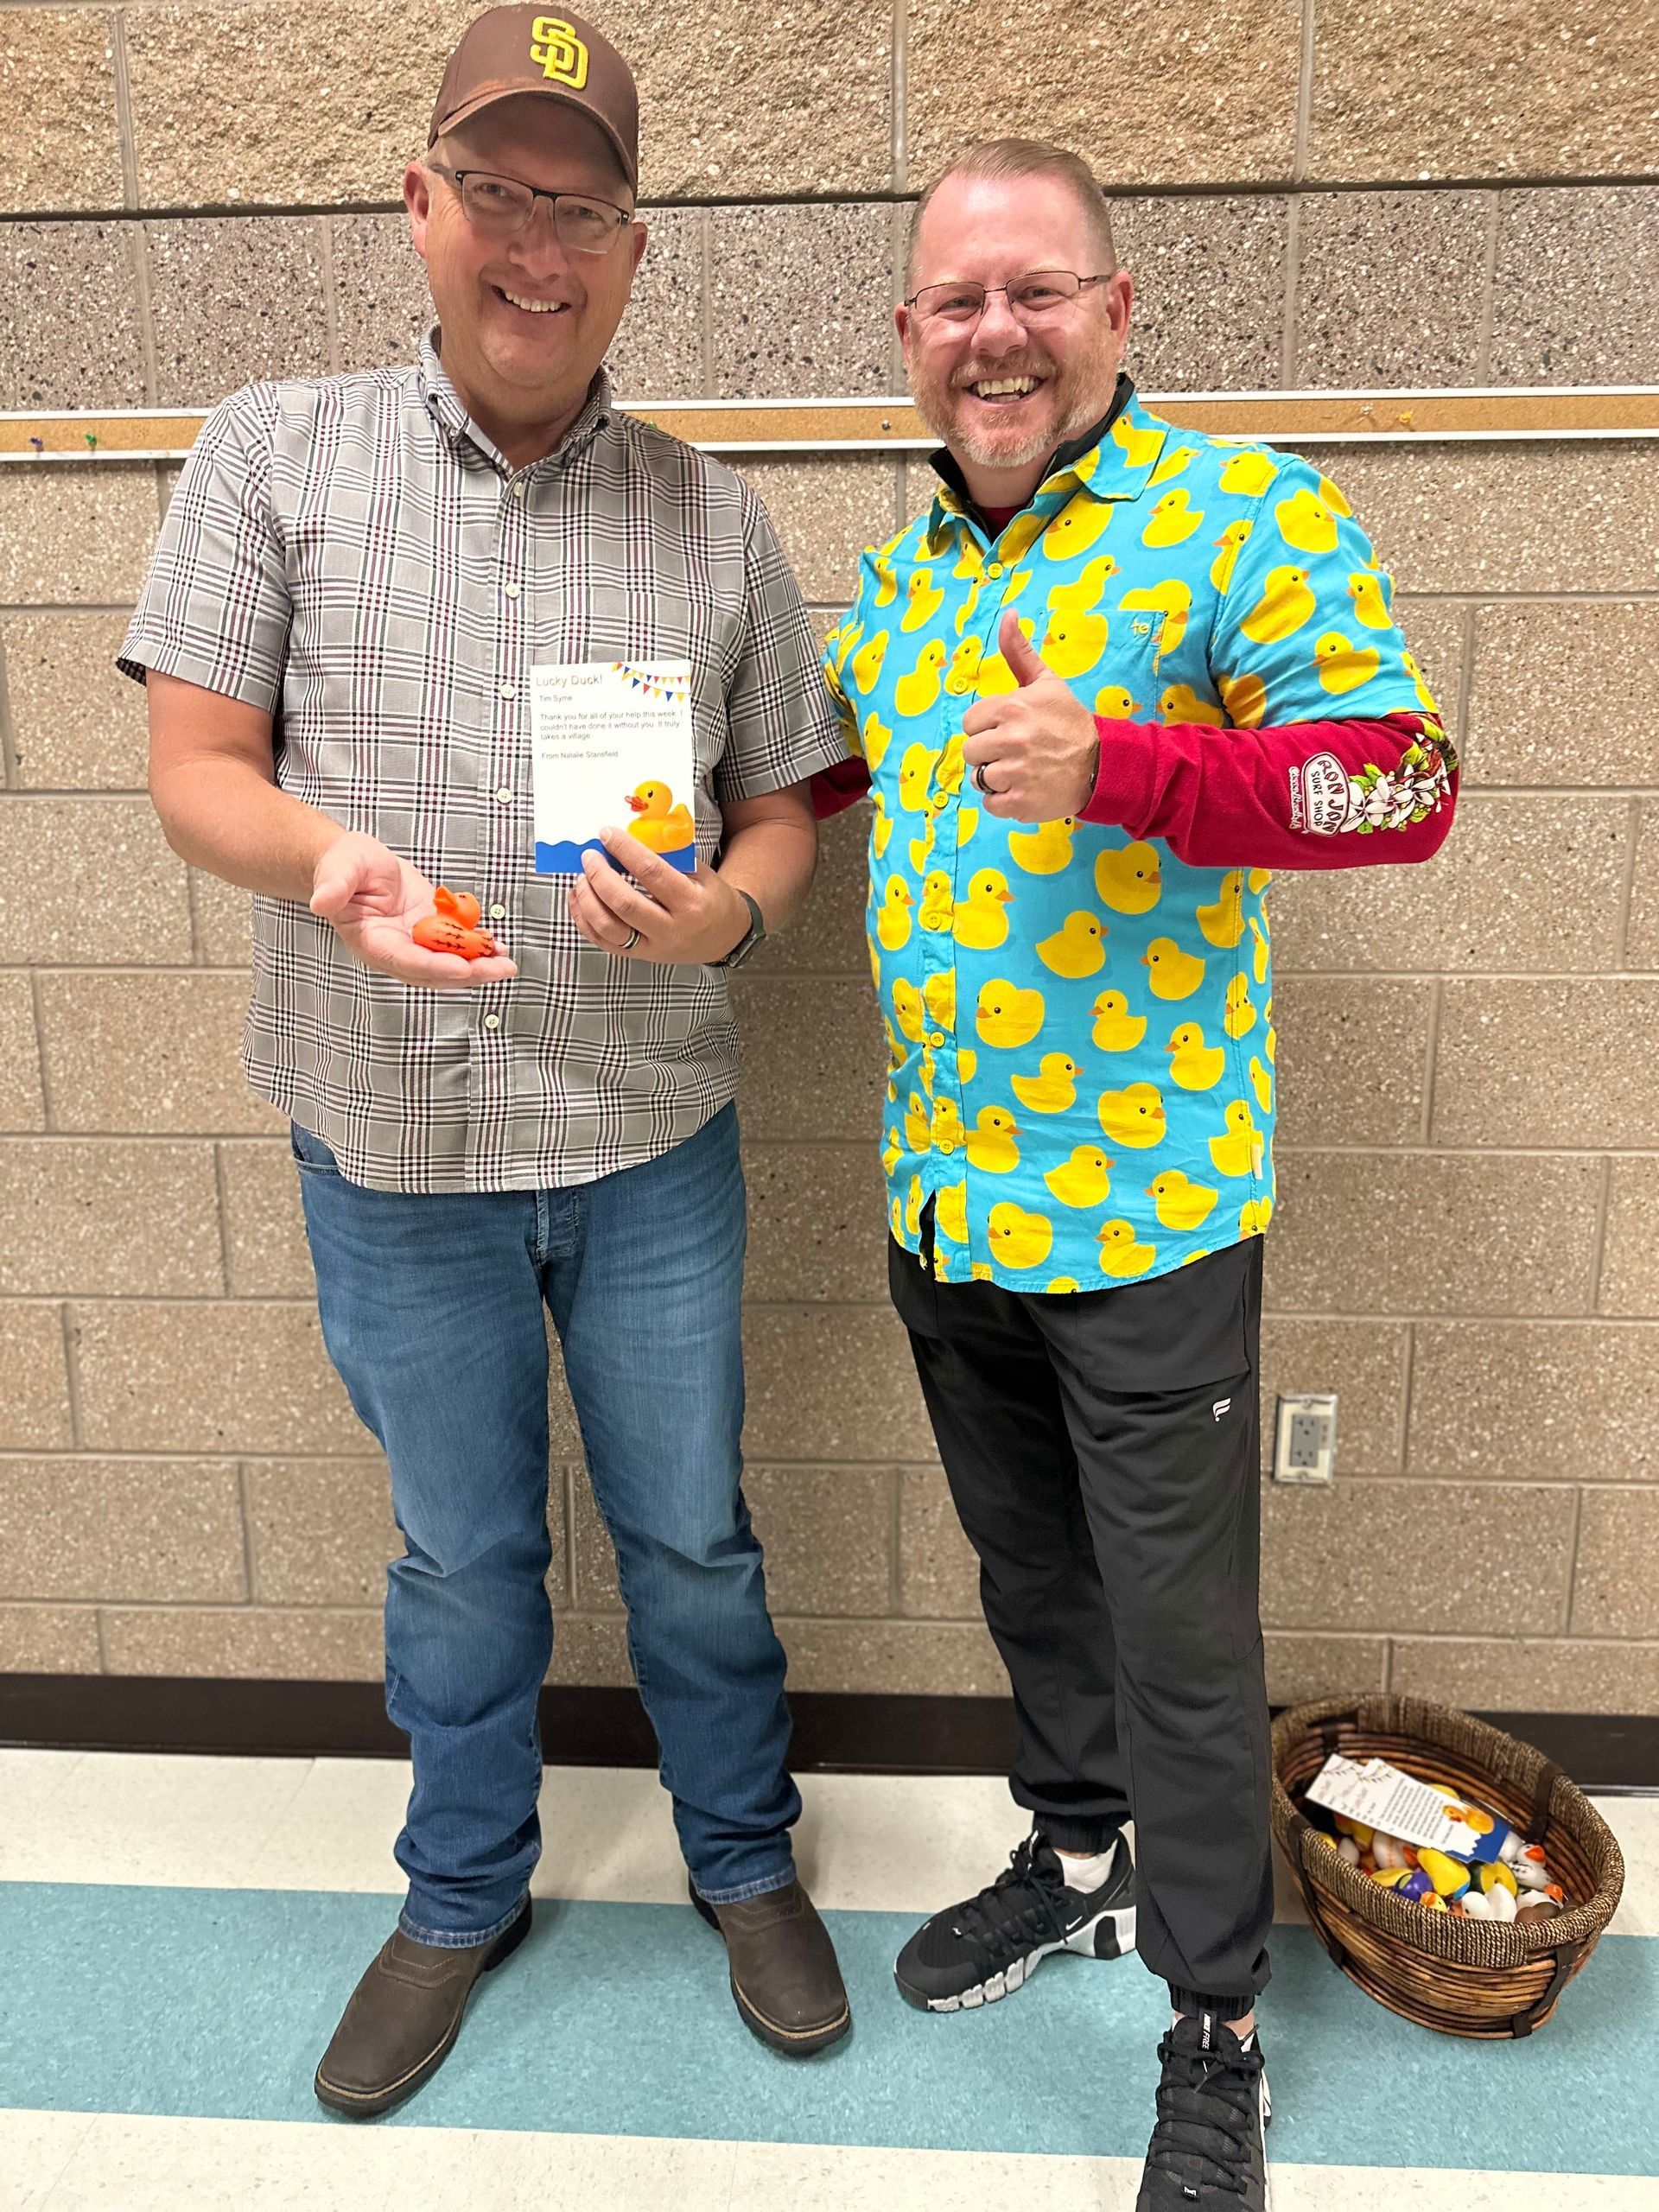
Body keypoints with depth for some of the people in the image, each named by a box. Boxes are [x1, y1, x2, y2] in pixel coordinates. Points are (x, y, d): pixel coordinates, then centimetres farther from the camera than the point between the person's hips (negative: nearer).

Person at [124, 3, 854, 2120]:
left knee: (689, 1533, 14)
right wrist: (323, 860, -23)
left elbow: (783, 809, 6)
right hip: (391, 1147, 0)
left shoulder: (711, 515, 4)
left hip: (651, 1142, 1)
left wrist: (726, 906, -16)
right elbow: (194, 767, -2)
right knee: (459, 1552, 16)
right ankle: (463, 1890, 42)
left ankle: (743, 1858, 40)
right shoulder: (277, 453, 1)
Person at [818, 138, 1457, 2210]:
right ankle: (1079, 1853, 47)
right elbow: (832, 766, 24)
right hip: (939, 1190, 6)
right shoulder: (902, 564, 11)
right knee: (1028, 1568, 22)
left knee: (1177, 1628, 7)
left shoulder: (1245, 510, -9)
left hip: (1140, 1200, -6)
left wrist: (1126, 765, -30)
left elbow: (1404, 779, -17)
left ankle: (1215, 2021, 30)